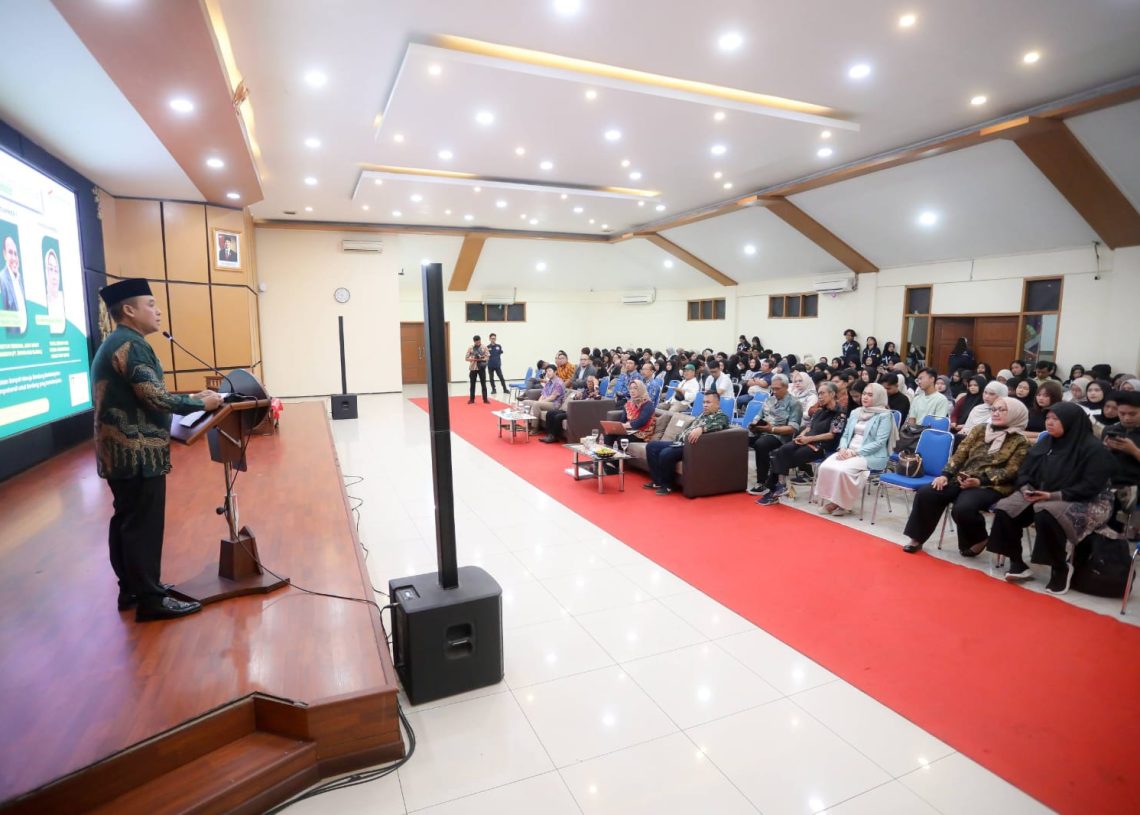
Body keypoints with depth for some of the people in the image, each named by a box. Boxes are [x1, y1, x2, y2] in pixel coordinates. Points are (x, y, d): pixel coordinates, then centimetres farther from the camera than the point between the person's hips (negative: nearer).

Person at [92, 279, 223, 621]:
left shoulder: (114, 343, 17)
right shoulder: (130, 343, -15)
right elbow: (153, 397, -22)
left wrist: (190, 398, 12)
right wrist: (200, 403, -11)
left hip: (121, 450, 10)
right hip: (137, 451, -10)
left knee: (127, 520, 16)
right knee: (143, 524, -4)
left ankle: (131, 588, 27)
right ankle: (150, 599, 3)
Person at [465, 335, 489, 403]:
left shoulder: (484, 347, 1)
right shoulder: (470, 348, 0)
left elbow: (487, 357, -1)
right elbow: (466, 358, 0)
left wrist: (481, 359, -19)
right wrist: (473, 359, -16)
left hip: (481, 368, 0)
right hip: (473, 368, 0)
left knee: (483, 384, 2)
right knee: (472, 384, 7)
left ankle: (485, 399, 6)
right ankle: (471, 399, 15)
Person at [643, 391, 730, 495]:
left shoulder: (721, 417, -5)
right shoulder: (703, 414, 22)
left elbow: (718, 425, -28)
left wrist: (701, 429, -46)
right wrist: (678, 438, 15)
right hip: (681, 442, 10)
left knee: (665, 454, -32)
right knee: (651, 446, 4)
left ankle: (667, 485, -10)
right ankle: (657, 481, 3)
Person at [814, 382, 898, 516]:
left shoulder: (884, 416, -2)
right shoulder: (855, 412, 18)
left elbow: (879, 443, -11)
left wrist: (854, 452, -18)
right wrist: (843, 449, -5)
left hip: (871, 456, -6)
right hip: (848, 452, 6)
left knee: (843, 470, -33)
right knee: (825, 466, -24)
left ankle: (841, 503, -12)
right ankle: (830, 500, -11)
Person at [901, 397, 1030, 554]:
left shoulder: (1020, 442, 1)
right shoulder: (980, 429, 14)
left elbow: (1010, 472, -8)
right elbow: (960, 453, 8)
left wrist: (979, 481, -20)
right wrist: (945, 474, -6)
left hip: (991, 486, -5)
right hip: (962, 479, 5)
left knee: (962, 509, -33)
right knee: (925, 493, -19)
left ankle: (977, 539, 1)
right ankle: (917, 538, -7)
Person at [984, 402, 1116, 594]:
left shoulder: (1095, 449, -11)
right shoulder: (1044, 444, 9)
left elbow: (1089, 488, -18)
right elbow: (1024, 472, 11)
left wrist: (1053, 496, -25)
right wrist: (1026, 489, -10)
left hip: (1086, 502, -6)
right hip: (1040, 496, 7)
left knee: (1045, 515, -37)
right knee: (1005, 510, -19)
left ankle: (1061, 568, -13)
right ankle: (1017, 564, -8)